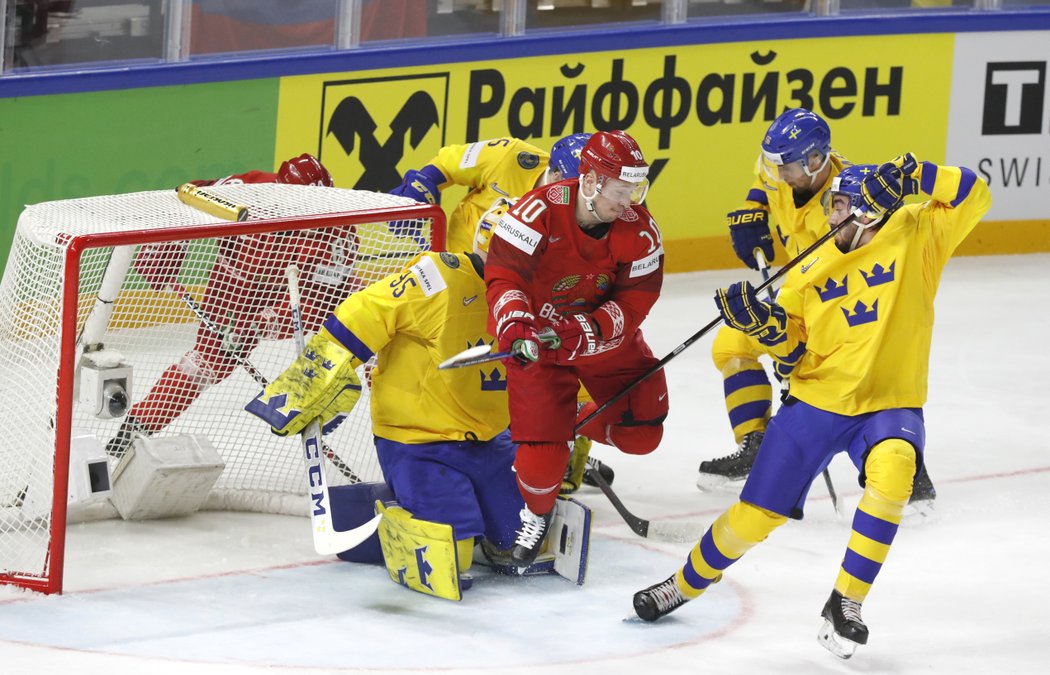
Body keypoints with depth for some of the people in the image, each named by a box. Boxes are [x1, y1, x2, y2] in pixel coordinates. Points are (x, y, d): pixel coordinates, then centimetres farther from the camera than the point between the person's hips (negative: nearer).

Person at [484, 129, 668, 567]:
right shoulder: (541, 211, -28)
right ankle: (536, 515, 20)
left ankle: (578, 426, 34)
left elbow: (635, 300, -14)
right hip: (539, 338, -4)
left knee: (641, 432, 3)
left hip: (606, 337, 4)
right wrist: (514, 326, -46)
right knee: (541, 458, -13)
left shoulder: (638, 228, -15)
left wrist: (584, 332, -29)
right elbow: (503, 274, -29)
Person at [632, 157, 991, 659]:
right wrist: (762, 323, -14)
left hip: (890, 406, -3)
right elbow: (792, 349, 6)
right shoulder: (810, 272, 6)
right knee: (755, 515, 4)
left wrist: (913, 175, -24)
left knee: (892, 470, -36)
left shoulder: (916, 235, -3)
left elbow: (974, 196, -11)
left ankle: (845, 604, -23)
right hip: (816, 402, 3)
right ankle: (684, 584, 32)